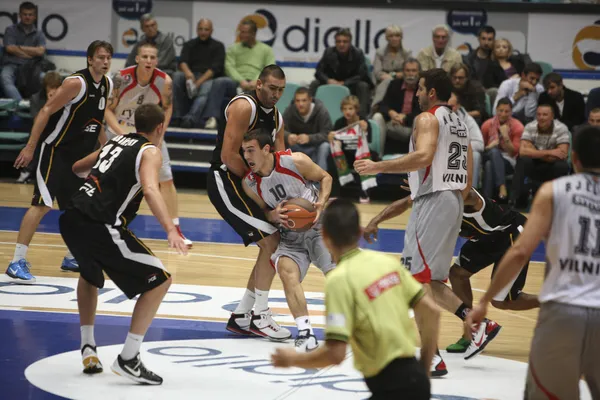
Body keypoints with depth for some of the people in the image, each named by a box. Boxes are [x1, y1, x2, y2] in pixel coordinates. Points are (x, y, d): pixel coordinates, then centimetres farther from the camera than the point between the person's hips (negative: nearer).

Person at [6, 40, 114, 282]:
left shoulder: (107, 85, 7)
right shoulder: (77, 83, -18)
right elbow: (46, 111, -18)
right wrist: (30, 147, -21)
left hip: (81, 153, 8)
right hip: (57, 150, -8)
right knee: (42, 203, -15)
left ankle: (71, 258, 28)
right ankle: (17, 262, -16)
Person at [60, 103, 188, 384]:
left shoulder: (116, 142, 23)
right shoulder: (150, 152, 2)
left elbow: (77, 168, 40)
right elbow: (150, 190, -19)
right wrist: (171, 230, -28)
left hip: (71, 219, 8)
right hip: (100, 225, -8)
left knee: (90, 275, 37)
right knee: (159, 281, 0)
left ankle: (88, 348, 33)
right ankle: (128, 359, -5)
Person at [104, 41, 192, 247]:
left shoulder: (164, 81, -18)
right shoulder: (122, 78, -24)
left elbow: (167, 108, 1)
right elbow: (108, 109, -17)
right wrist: (124, 134, -28)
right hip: (119, 132, -2)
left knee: (166, 179, -2)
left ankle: (176, 229, 8)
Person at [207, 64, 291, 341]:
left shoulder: (276, 118, 12)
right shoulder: (244, 107, -16)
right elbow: (228, 156, -22)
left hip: (244, 182, 10)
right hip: (225, 180, -10)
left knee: (271, 247, 11)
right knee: (271, 241, -15)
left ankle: (240, 317, 17)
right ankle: (259, 315, -8)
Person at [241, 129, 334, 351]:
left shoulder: (295, 161, -15)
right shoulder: (249, 183, -6)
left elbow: (325, 177, 0)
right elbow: (262, 212, 7)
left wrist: (321, 203, -17)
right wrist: (274, 216, -16)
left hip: (319, 226, -2)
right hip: (290, 236, 2)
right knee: (287, 271, -26)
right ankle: (305, 333, -29)